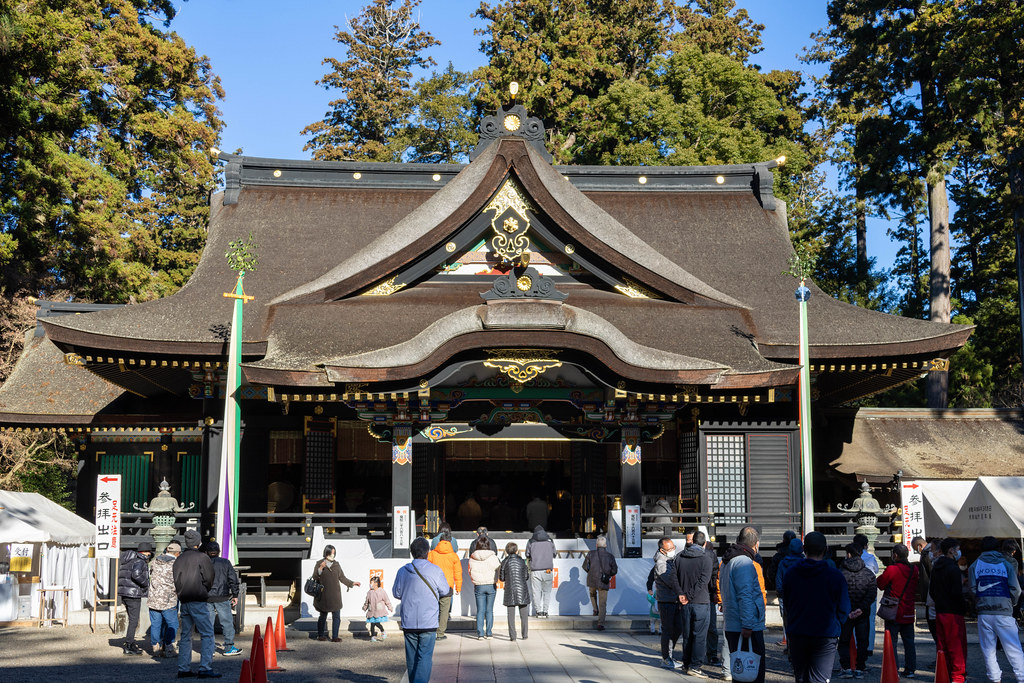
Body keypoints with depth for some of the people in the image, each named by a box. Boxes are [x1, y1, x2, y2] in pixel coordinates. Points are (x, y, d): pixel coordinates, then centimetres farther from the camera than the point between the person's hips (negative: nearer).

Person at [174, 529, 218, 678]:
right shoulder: (202, 557, -7)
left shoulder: (179, 559, 13)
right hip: (198, 601, -7)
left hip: (183, 602, 7)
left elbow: (176, 581, 9)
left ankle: (183, 669, 10)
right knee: (207, 634, -4)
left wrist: (183, 593, 9)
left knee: (185, 635, 11)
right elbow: (209, 580, -8)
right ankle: (205, 668, -10)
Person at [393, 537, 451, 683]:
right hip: (428, 622, -3)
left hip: (408, 623, 3)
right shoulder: (435, 570, -9)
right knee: (425, 657, -3)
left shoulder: (402, 571, -1)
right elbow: (445, 591, 4)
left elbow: (396, 593, 10)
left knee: (411, 658, 15)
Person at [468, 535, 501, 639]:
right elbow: (498, 570, -2)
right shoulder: (493, 557, -10)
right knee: (489, 610, 6)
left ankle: (480, 633, 2)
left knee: (480, 610, 6)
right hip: (491, 586, -1)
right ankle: (488, 633, 6)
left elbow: (470, 572, 7)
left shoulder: (472, 558, -3)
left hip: (478, 586, 1)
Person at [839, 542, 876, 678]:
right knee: (862, 641, 11)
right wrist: (862, 608, -10)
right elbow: (872, 594, -6)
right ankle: (860, 668, 10)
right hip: (863, 614, 2)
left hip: (846, 614, -2)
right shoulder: (869, 573, -1)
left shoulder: (841, 574, -9)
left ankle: (846, 668, 3)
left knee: (844, 641, 10)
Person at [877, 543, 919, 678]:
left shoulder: (892, 569, -14)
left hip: (894, 613, -5)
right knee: (909, 641, 11)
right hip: (909, 613, 5)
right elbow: (917, 589, 13)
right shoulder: (914, 570, 3)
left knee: (891, 641, 1)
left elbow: (879, 583, -4)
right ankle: (910, 669, 12)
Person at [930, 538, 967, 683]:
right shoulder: (953, 569, -14)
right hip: (954, 613, -8)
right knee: (957, 646, -3)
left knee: (942, 646, 12)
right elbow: (957, 593, -18)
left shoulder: (936, 568, 12)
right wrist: (964, 608, -5)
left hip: (939, 611, 8)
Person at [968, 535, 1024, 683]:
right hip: (1004, 612, -1)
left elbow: (972, 589, 1)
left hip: (984, 613, 1)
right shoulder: (1006, 565, 5)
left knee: (988, 650, 8)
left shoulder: (975, 565, 8)